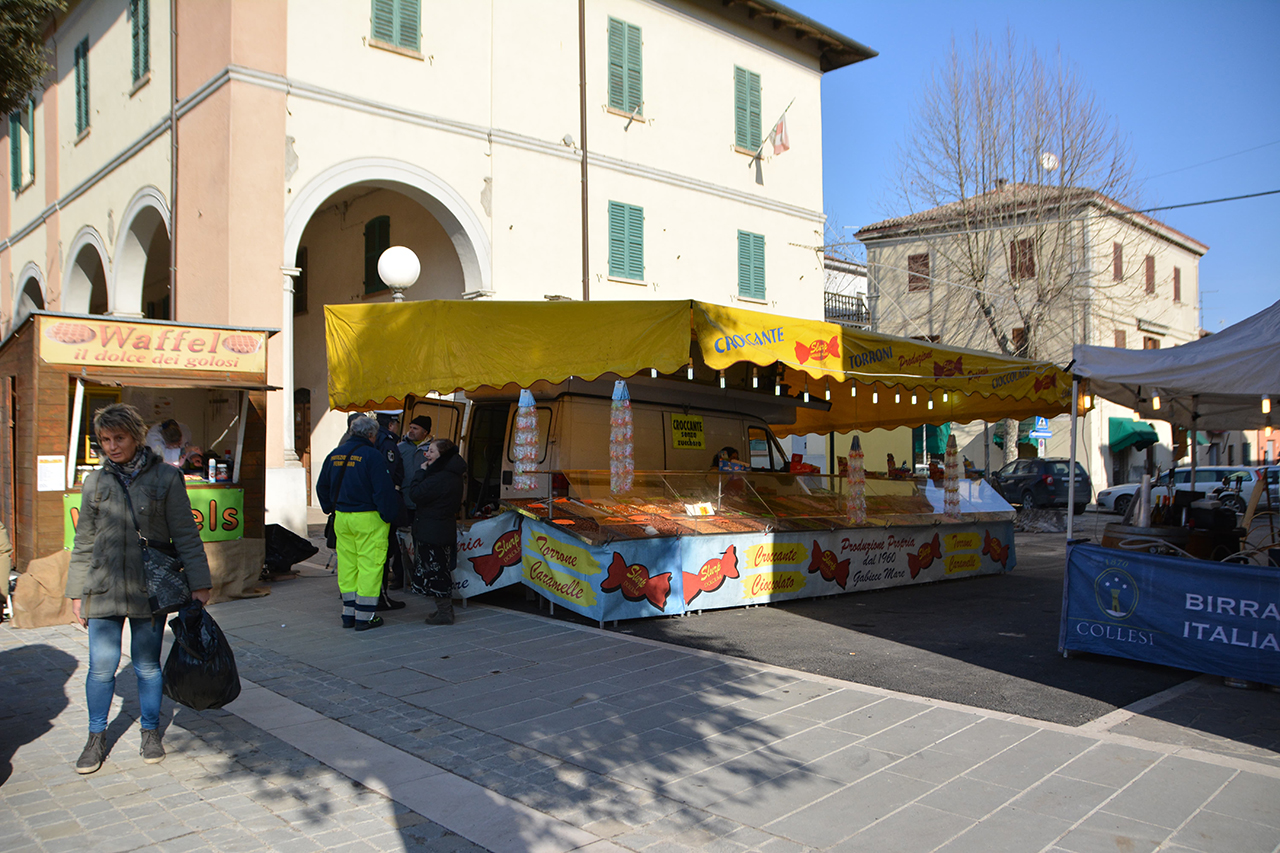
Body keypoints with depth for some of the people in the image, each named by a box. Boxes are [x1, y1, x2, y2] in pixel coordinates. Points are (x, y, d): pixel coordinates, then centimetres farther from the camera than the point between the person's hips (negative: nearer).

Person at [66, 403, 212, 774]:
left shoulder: (165, 477, -1)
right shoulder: (96, 482, 6)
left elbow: (185, 535, 0)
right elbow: (84, 542, 13)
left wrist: (198, 584, -3)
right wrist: (77, 592, 11)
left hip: (151, 588, -2)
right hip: (103, 590, 2)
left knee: (147, 665, 8)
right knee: (101, 667, 2)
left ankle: (151, 732, 26)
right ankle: (97, 737, 22)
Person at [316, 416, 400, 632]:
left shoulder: (334, 454, 9)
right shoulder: (372, 456, -13)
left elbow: (322, 486, 18)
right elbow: (384, 490, -17)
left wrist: (331, 509, 28)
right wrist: (389, 516, -7)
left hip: (341, 518, 7)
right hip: (368, 519, -7)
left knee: (347, 565, 13)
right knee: (369, 565, -1)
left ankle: (349, 613, 19)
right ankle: (365, 616, 1)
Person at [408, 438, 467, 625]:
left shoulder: (440, 478, -22)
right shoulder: (453, 475, 10)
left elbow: (415, 493, -18)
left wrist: (421, 471, -8)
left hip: (432, 532, -10)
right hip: (446, 529, 10)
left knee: (435, 570, -1)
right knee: (442, 569, 17)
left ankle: (444, 612, 5)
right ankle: (446, 609, 25)